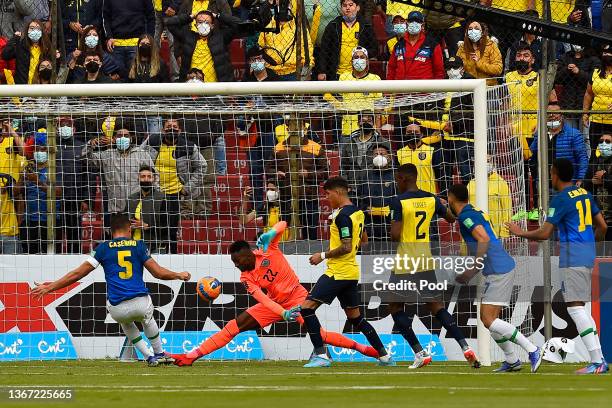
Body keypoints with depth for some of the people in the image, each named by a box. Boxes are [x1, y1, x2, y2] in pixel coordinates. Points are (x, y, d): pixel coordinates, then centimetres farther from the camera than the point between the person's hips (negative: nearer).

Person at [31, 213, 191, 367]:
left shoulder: (104, 248, 7)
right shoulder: (139, 246, 8)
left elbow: (78, 274, 5)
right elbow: (158, 272, 5)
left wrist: (50, 287, 11)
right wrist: (179, 275, 24)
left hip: (116, 310, 0)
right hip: (141, 305, 0)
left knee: (126, 322, 37)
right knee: (147, 317, 38)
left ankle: (150, 357, 27)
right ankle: (160, 354, 44)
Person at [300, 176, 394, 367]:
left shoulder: (343, 215, -16)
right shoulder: (357, 212, 12)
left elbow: (346, 247, -22)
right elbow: (363, 239, 27)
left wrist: (323, 255, -14)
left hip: (338, 272, -10)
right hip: (351, 272, 10)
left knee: (307, 307, -11)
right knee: (355, 316, 19)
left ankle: (321, 355, -16)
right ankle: (384, 356, 21)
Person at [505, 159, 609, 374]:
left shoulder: (561, 199, -11)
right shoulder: (584, 193, 13)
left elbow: (545, 233, -12)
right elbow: (602, 226, 17)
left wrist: (521, 233, 4)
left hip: (572, 257, -9)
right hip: (587, 255, 9)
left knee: (575, 307, -9)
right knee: (578, 308, 14)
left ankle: (597, 361, -17)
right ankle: (598, 360, 9)